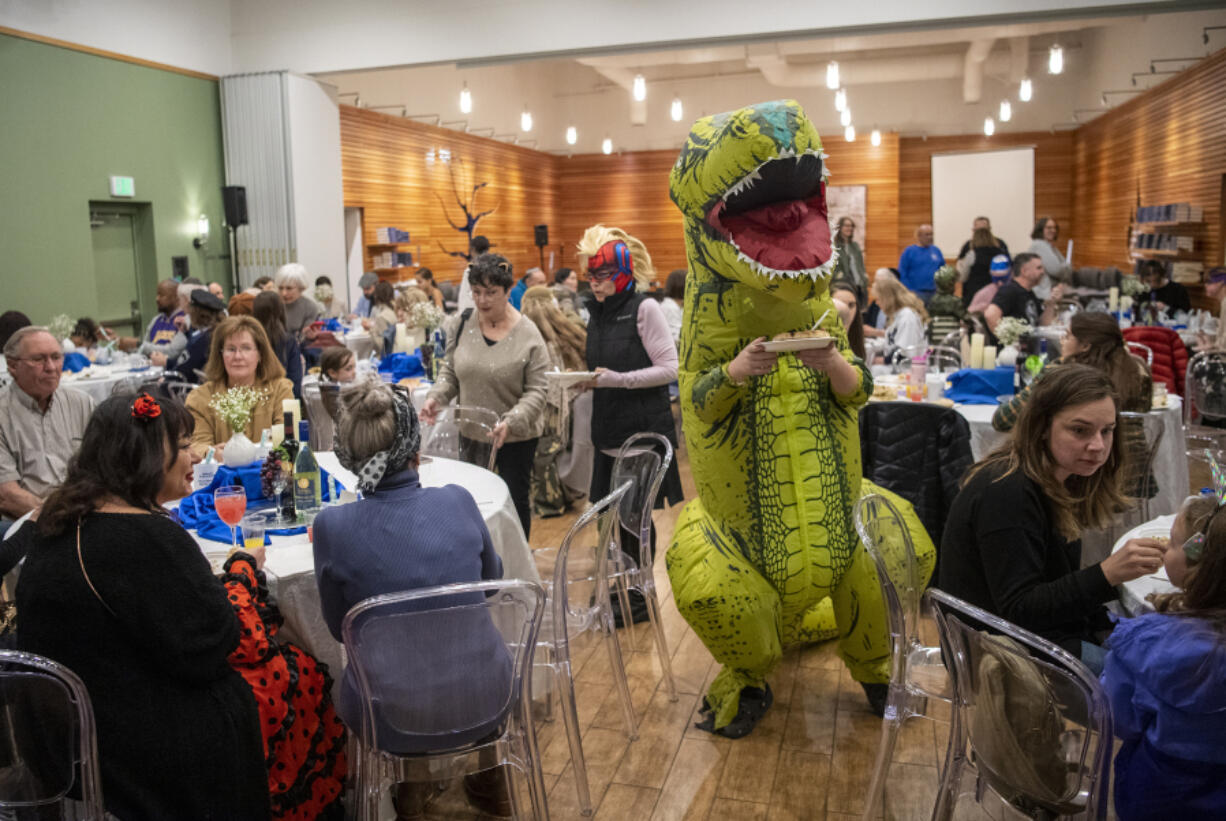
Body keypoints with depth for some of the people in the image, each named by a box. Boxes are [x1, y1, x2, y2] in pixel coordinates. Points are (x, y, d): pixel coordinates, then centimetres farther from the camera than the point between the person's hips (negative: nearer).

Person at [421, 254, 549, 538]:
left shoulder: (527, 335, -12)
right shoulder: (463, 324, 0)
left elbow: (536, 392, -13)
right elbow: (450, 369, 9)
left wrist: (510, 422, -27)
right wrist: (436, 397, -10)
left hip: (516, 437, -3)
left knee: (515, 499, 9)